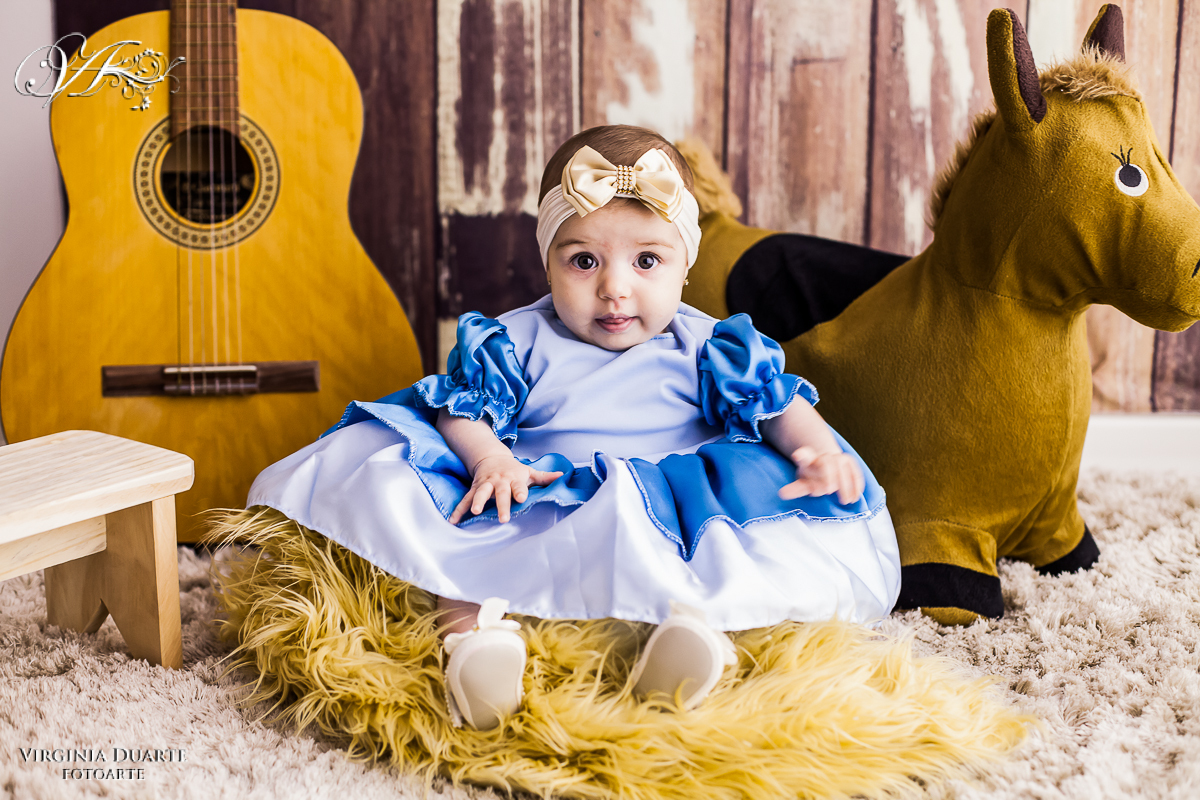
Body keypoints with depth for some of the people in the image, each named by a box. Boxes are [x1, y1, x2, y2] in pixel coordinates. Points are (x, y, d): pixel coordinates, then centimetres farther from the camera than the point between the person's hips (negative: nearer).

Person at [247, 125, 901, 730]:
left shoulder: (705, 346, 9)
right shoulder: (518, 342, 9)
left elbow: (778, 404, 3)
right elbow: (464, 406, 2)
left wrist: (817, 450, -18)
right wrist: (487, 457, -20)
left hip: (673, 519, 0)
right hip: (530, 509, 0)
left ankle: (704, 614, -52)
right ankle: (470, 620, -47)